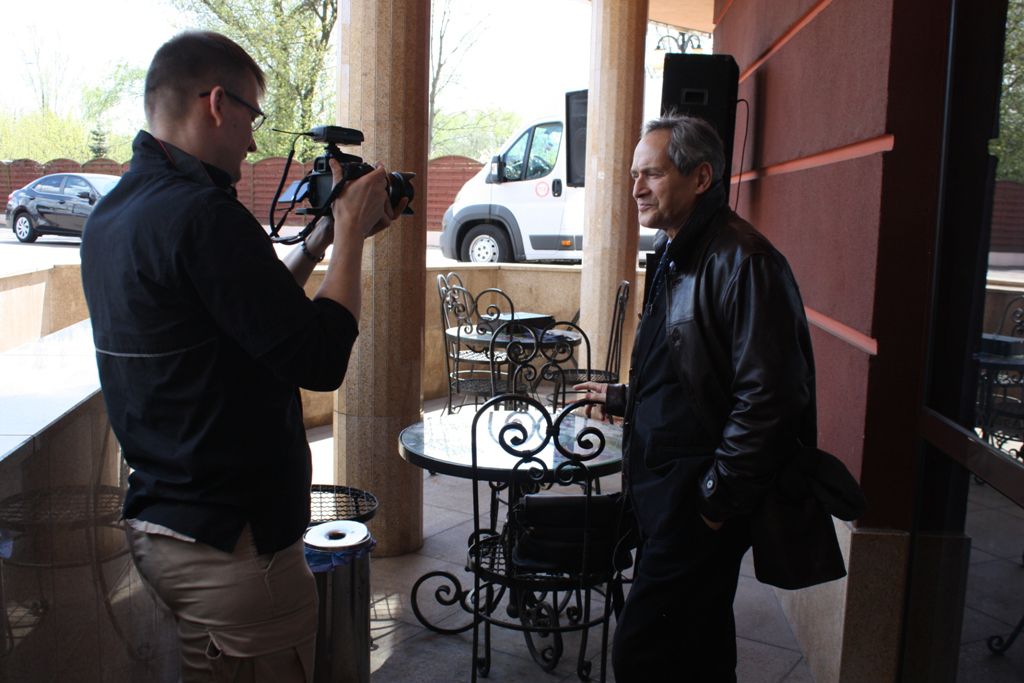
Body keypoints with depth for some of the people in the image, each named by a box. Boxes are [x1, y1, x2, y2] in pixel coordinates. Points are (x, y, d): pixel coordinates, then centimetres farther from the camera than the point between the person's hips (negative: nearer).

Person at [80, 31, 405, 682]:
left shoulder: (110, 217, 7)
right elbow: (322, 357, -23)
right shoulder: (202, 214, -23)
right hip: (234, 543, -9)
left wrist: (322, 238, 11)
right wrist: (351, 230, -11)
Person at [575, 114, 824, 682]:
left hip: (702, 506, -10)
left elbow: (767, 398, -24)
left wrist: (718, 497, -20)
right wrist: (623, 400, 32)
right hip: (665, 489, 10)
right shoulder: (673, 258, 14)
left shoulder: (742, 262, -19)